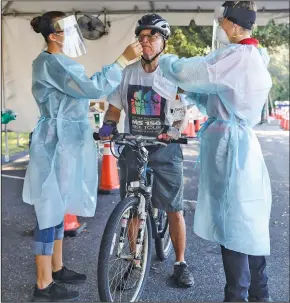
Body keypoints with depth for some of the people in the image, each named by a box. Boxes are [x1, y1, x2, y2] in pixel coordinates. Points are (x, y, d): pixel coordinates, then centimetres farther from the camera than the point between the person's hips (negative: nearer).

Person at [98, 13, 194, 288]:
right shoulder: (127, 72, 4)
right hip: (132, 149, 3)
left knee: (175, 211, 2)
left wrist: (174, 128, -27)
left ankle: (180, 263, 22)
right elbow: (115, 106, 10)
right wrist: (108, 125, -10)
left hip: (165, 150, -2)